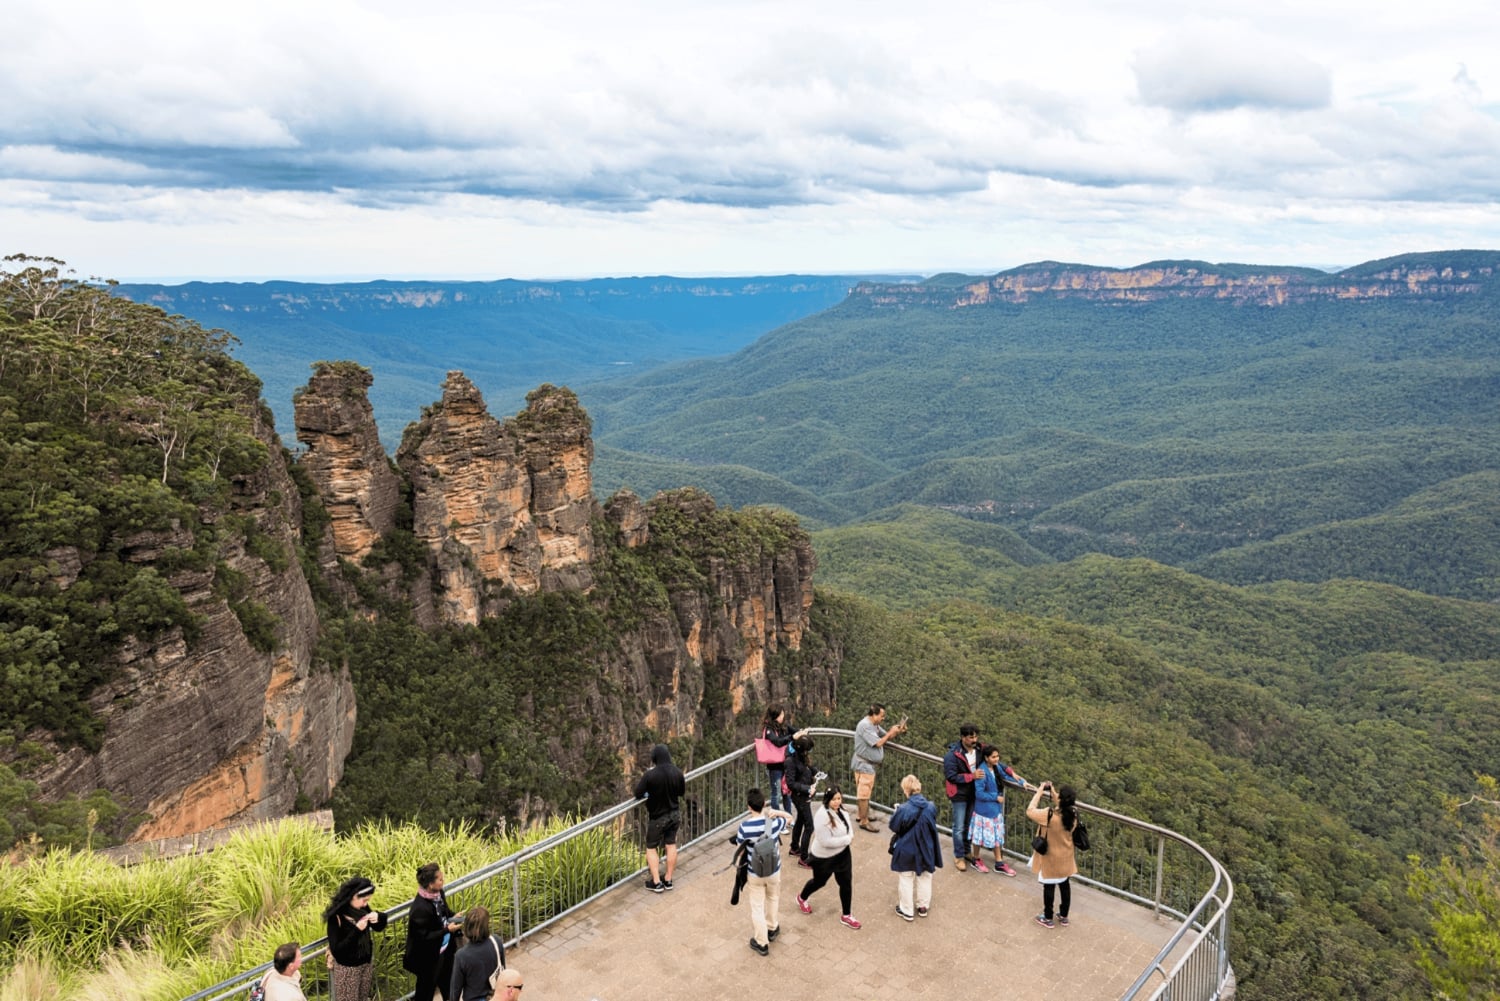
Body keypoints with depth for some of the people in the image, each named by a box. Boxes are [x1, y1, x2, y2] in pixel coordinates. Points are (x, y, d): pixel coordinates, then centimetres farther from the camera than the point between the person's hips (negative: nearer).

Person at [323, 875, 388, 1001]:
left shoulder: (362, 908, -9)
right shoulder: (336, 917, -25)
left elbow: (378, 928, 6)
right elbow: (336, 950, -25)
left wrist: (378, 918, -17)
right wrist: (357, 930, -33)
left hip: (366, 962, 6)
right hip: (347, 967, -6)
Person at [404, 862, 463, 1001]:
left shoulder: (438, 893, -10)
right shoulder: (420, 908, -33)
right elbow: (424, 937, -26)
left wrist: (454, 917, -9)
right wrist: (447, 930, -28)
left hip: (444, 951, 7)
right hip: (428, 958, -7)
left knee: (449, 988, 24)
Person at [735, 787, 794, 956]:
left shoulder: (744, 826, -24)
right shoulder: (775, 823, -18)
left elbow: (740, 848, -11)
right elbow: (789, 817, 3)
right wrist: (776, 812, -15)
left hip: (754, 873, -2)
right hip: (774, 871, 2)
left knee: (757, 907, 15)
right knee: (773, 899, 29)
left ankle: (762, 943, 24)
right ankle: (772, 929, 48)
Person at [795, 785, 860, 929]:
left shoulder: (840, 810, -8)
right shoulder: (822, 816, -33)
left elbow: (848, 826, 8)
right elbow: (826, 841, -33)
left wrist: (849, 836, -15)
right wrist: (847, 839, -24)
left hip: (842, 853, 6)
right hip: (823, 857, -6)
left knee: (846, 883, 11)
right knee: (819, 882, 18)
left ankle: (846, 916, 30)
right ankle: (801, 899, 50)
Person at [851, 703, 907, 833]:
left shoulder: (874, 725, 8)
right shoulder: (865, 726, -23)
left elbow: (886, 735, 12)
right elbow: (878, 743, -24)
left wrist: (898, 731, -5)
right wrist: (891, 732, -13)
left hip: (869, 764, 10)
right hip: (864, 764, -10)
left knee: (865, 792, 21)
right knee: (864, 793, -3)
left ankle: (863, 815, 33)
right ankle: (864, 822, 3)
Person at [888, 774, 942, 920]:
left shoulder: (904, 810, -27)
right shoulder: (931, 807, -14)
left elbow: (894, 827, -12)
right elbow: (932, 826, 2)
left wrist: (896, 812, 3)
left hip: (906, 850, -3)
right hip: (926, 850, 3)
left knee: (906, 881, 16)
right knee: (924, 878, 23)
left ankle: (906, 911, 28)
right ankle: (923, 907, 37)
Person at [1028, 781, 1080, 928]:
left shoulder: (1050, 814, -32)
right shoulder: (1073, 813, -14)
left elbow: (1030, 811, -19)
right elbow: (1062, 806, 9)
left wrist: (1039, 792, -14)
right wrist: (1052, 791, 5)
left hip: (1051, 858, -5)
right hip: (1066, 857, 5)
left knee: (1049, 886, 11)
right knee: (1065, 885, 20)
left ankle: (1047, 918, 24)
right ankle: (1063, 916, 34)